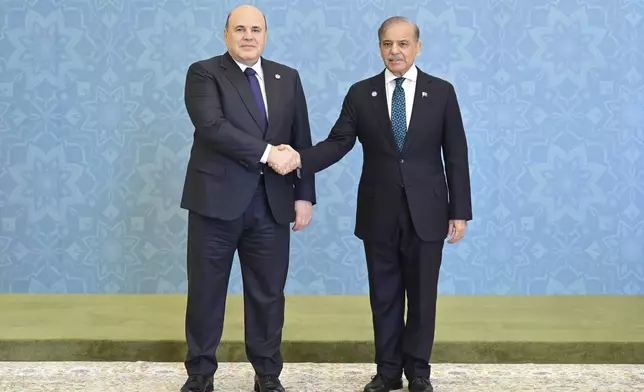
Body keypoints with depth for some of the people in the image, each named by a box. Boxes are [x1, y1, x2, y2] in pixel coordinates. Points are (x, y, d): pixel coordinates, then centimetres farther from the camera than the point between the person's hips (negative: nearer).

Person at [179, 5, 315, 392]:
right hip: (216, 200, -3)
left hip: (271, 204, 3)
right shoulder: (203, 73, -2)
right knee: (206, 291, 7)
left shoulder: (288, 78, 11)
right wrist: (266, 152, -20)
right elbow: (213, 126, -18)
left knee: (268, 293, 9)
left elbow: (302, 143, 10)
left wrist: (304, 195, 4)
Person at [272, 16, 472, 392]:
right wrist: (300, 158, -22)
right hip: (379, 213, 1)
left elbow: (456, 155, 0)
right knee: (384, 296, 10)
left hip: (426, 212, -1)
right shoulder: (361, 93, 2)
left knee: (422, 295, 8)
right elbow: (337, 143, -3)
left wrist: (460, 211, -4)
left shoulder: (441, 92, 0)